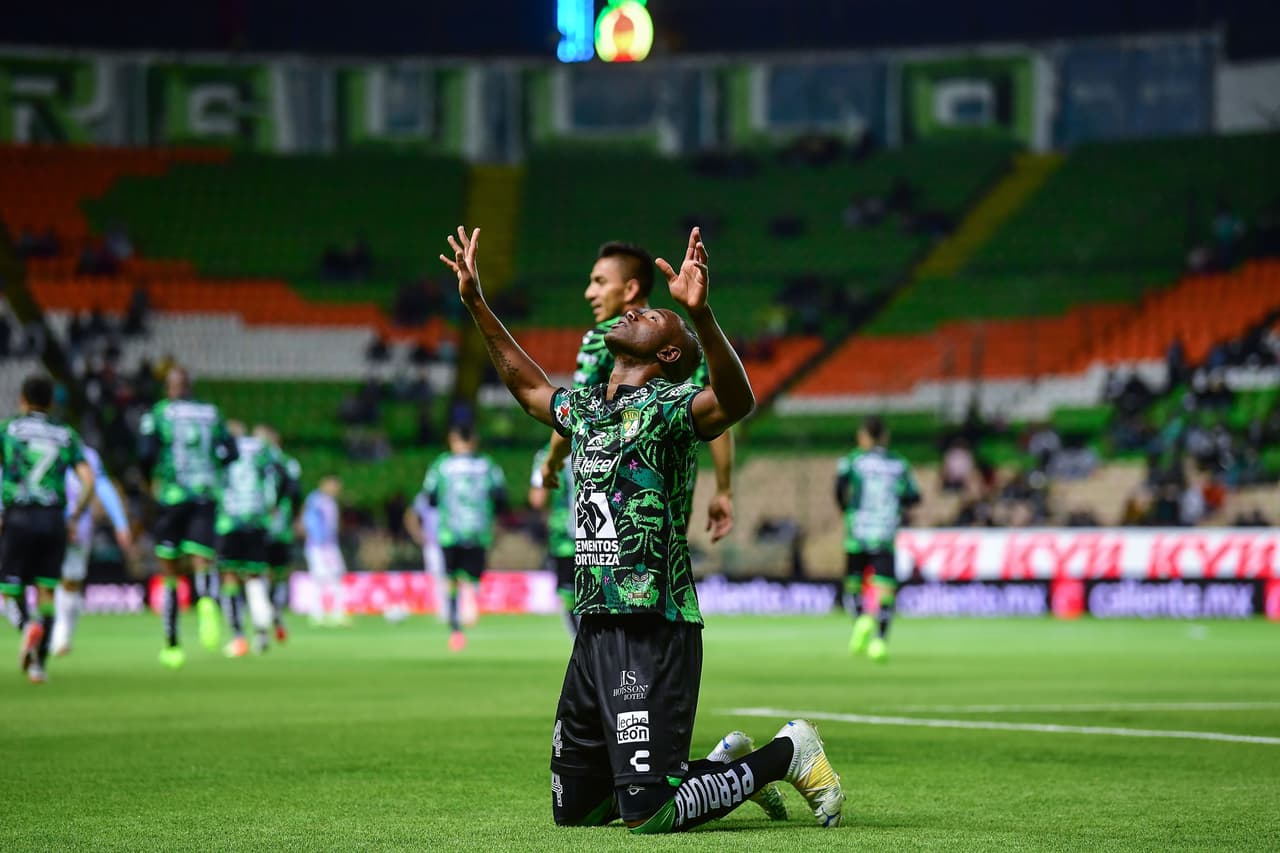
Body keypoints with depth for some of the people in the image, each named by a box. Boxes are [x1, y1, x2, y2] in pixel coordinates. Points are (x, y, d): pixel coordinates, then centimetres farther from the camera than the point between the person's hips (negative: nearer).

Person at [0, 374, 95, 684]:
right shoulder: (66, 436, 11)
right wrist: (74, 519, 11)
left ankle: (27, 625, -23)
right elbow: (88, 482, 1)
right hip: (54, 519, 2)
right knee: (46, 592, 8)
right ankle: (38, 663, 0)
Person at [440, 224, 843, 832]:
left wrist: (700, 315, -43)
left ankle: (787, 754, 9)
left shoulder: (669, 406, -7)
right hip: (594, 630, 8)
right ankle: (724, 763, 30)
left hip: (654, 630, -8)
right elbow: (527, 385, 38)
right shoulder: (586, 409, 17)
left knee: (647, 815, -14)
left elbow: (736, 401, -28)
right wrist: (476, 303, 35)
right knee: (574, 811, 13)